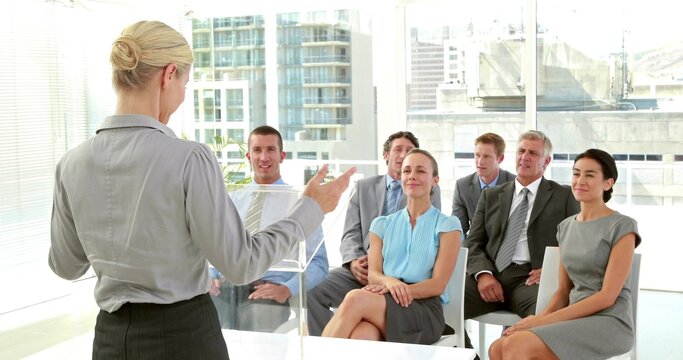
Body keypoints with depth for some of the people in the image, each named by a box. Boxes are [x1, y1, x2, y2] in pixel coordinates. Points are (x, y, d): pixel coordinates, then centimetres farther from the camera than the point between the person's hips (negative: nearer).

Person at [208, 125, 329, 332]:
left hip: (266, 292, -4)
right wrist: (210, 276, -2)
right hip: (223, 289, 4)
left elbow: (318, 263, 2)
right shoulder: (232, 200, 17)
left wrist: (287, 290, -13)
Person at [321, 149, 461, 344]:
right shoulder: (383, 224, 20)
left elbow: (438, 284, -1)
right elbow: (373, 274, 9)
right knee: (360, 336, -37)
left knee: (355, 299, -33)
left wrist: (395, 289, -17)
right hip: (379, 304, 3)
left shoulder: (447, 225, 8)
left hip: (425, 309, -2)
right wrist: (389, 281, -17)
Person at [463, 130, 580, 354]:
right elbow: (473, 242, 14)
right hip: (491, 274, 3)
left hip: (531, 277, -3)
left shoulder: (564, 196, 13)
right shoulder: (491, 195, 21)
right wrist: (483, 273, -6)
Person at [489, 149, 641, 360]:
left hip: (609, 323, -6)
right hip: (575, 319, 6)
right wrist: (540, 319, -6)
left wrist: (545, 320, -15)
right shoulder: (566, 227, 14)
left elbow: (607, 296, -12)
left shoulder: (622, 227, -5)